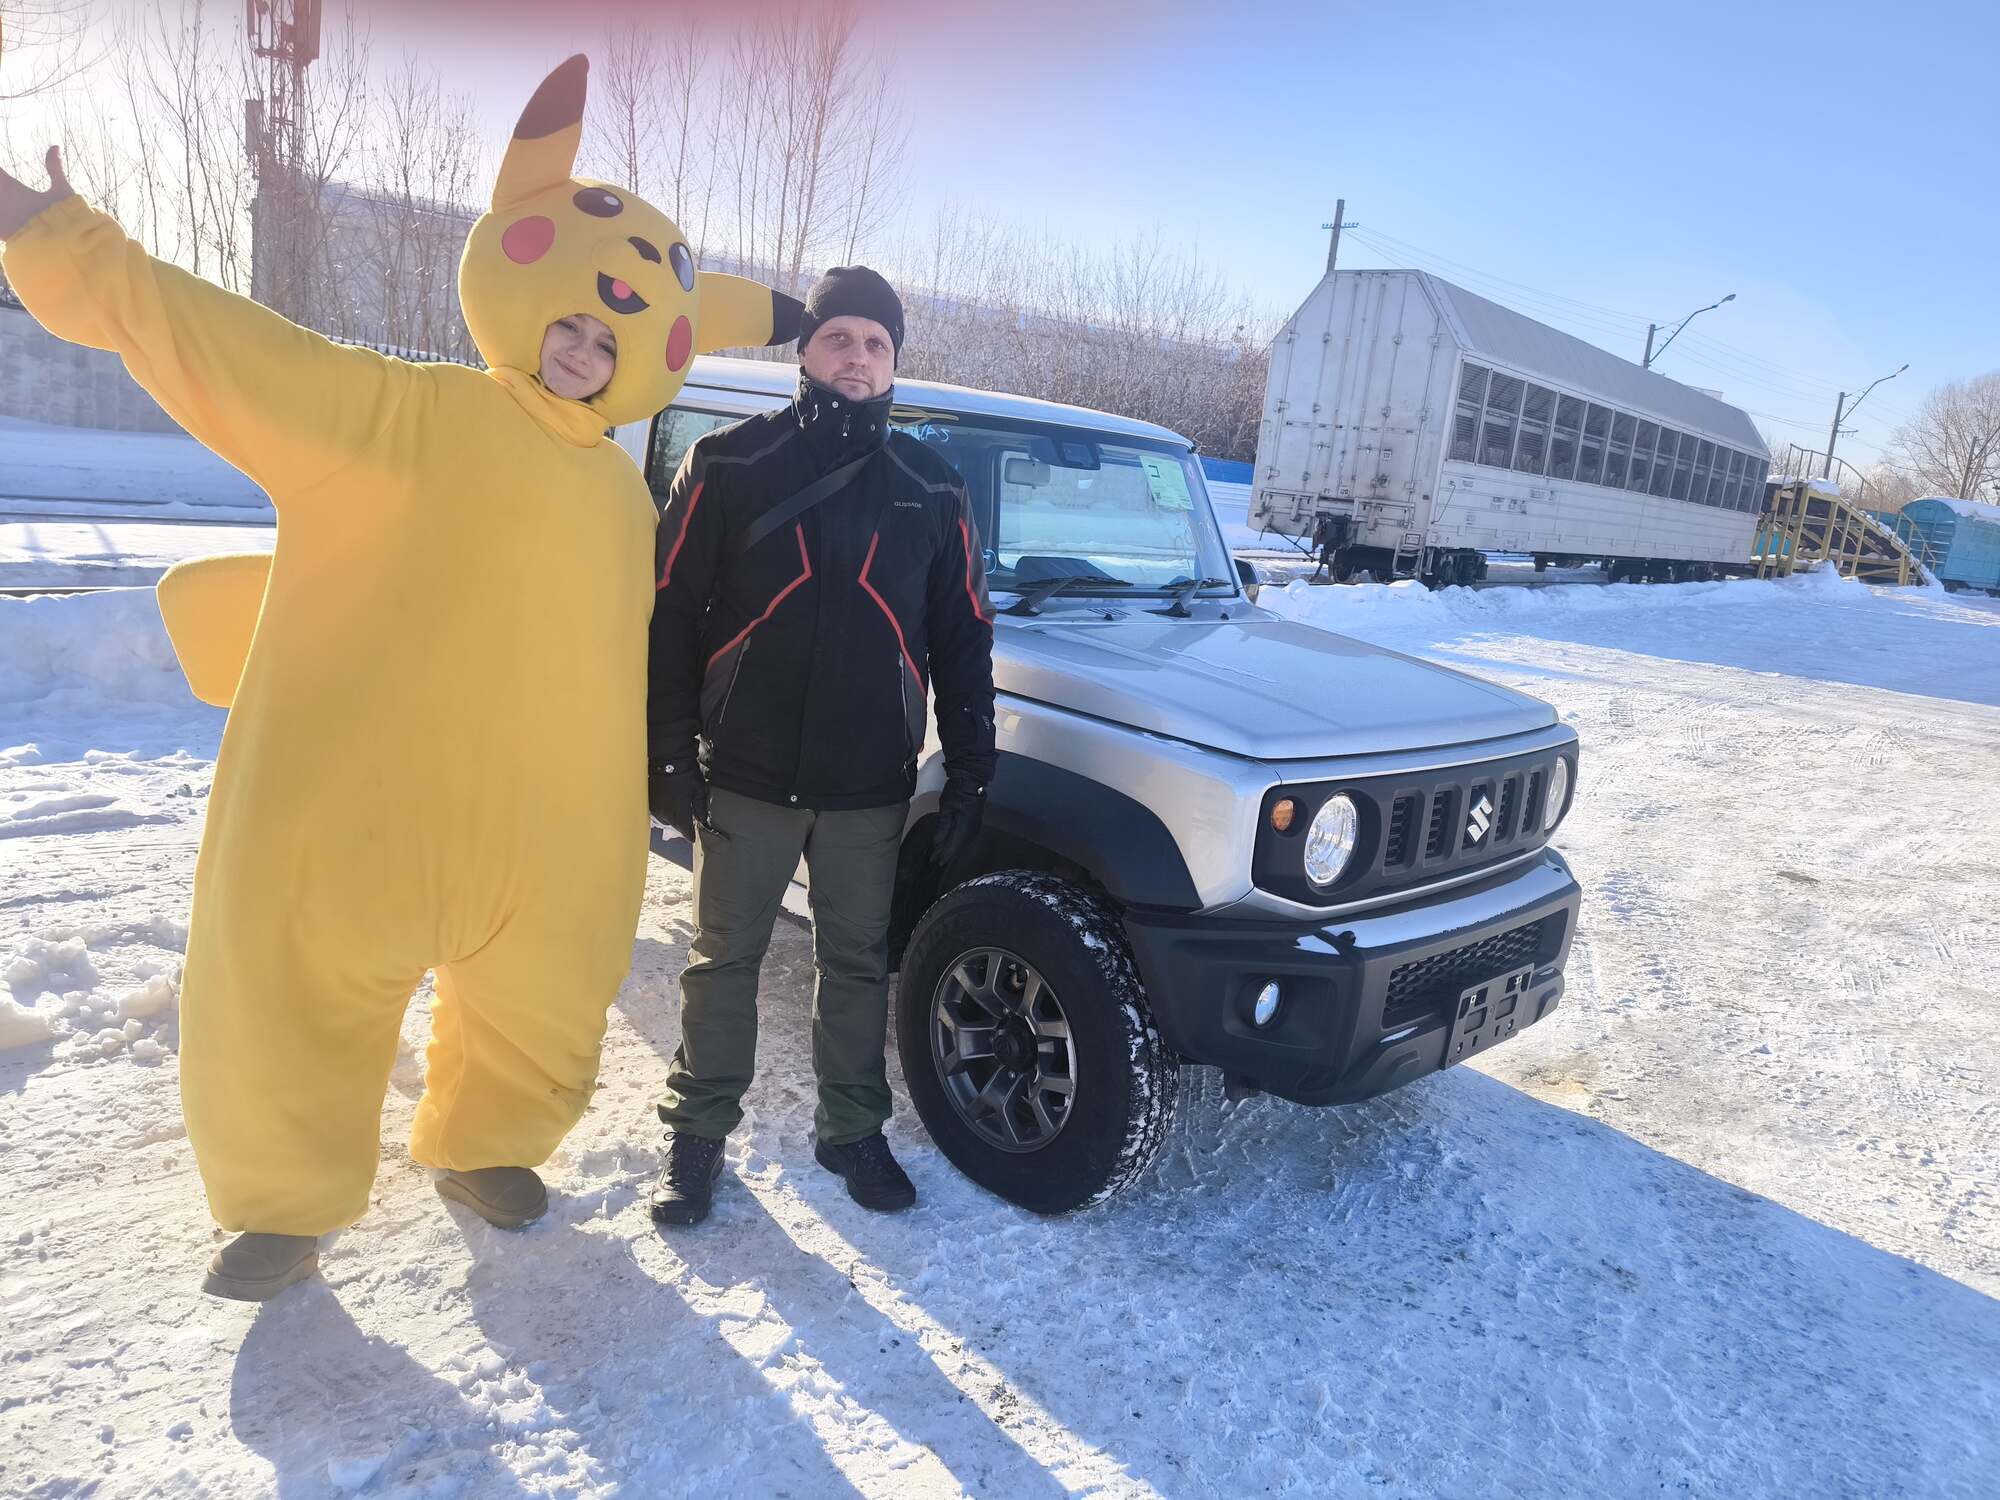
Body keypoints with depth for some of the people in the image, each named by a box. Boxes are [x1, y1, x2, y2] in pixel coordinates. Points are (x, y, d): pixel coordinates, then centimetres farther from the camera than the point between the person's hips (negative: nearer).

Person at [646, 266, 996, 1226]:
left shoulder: (931, 489, 5)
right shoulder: (728, 464, -1)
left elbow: (963, 642, 7)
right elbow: (670, 617, -1)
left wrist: (969, 774, 3)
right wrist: (670, 753, -6)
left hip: (871, 786, 2)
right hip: (745, 775, -1)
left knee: (858, 963, 13)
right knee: (725, 958, 10)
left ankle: (852, 1130, 30)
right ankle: (696, 1132, 27)